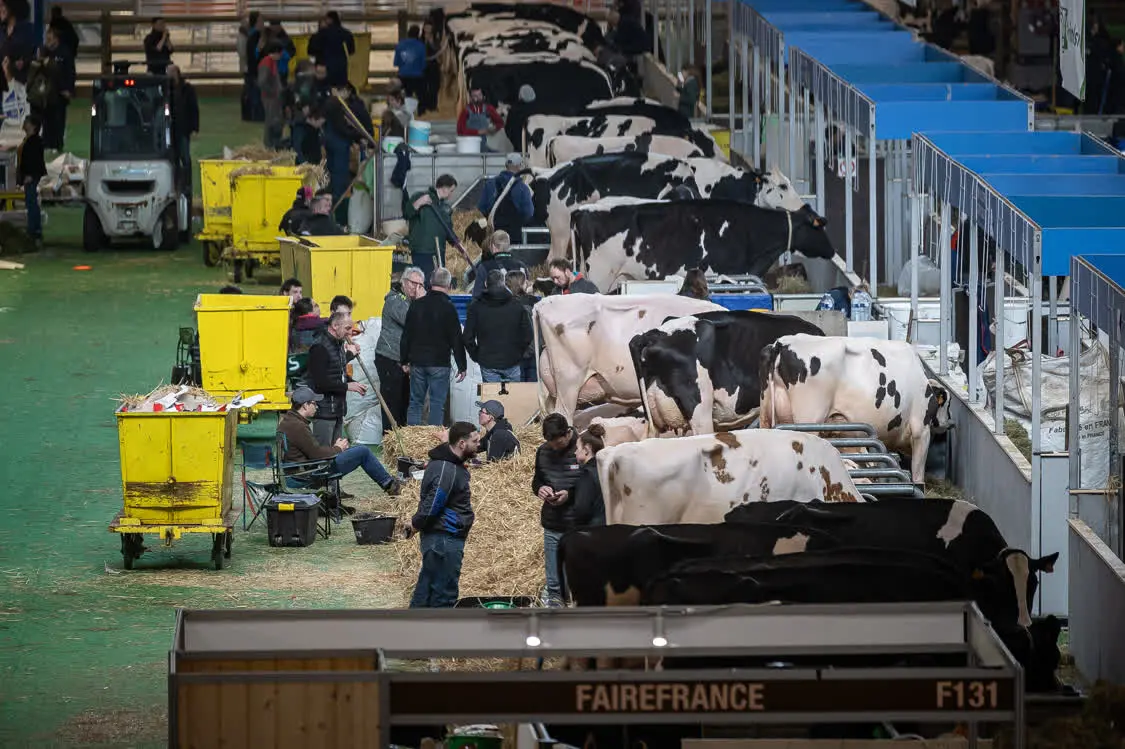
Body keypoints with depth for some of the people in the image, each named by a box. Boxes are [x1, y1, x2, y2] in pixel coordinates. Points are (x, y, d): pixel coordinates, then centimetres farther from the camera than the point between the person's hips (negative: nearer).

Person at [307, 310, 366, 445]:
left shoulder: (338, 345, 14)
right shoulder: (320, 347, -17)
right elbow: (320, 382, -22)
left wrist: (354, 384, 8)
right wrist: (346, 386, -17)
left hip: (338, 408, 10)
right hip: (324, 412, -10)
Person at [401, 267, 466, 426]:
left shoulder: (416, 305, 4)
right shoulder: (448, 308, -9)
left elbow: (406, 336, 9)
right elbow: (457, 340, -8)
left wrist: (404, 361, 17)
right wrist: (462, 366, -1)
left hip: (417, 362, 4)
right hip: (439, 364, -4)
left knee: (415, 401, 10)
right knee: (437, 403, 0)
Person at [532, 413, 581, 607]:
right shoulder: (543, 452, 5)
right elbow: (536, 480, 18)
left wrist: (570, 494, -21)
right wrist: (539, 489, -5)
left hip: (578, 526, -5)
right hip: (552, 526, 5)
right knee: (554, 584, 11)